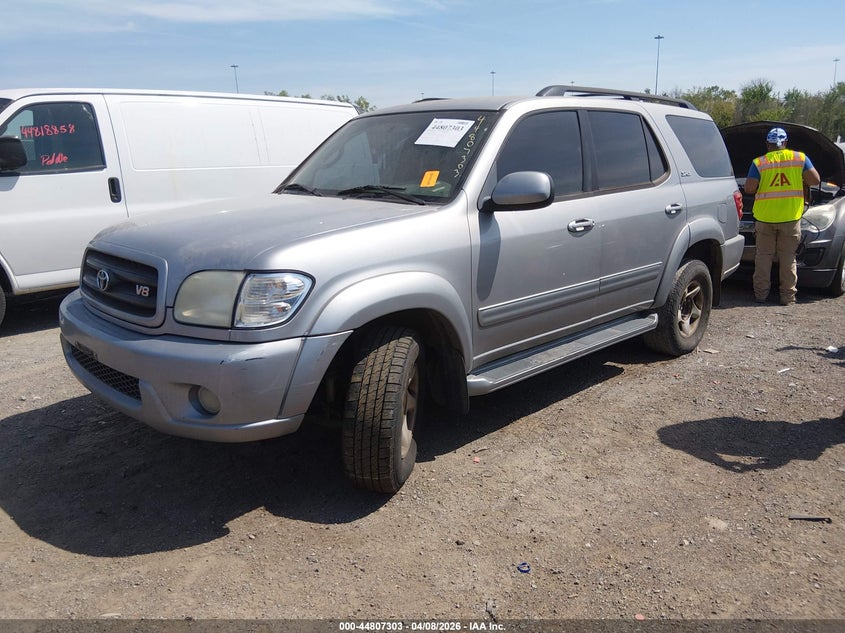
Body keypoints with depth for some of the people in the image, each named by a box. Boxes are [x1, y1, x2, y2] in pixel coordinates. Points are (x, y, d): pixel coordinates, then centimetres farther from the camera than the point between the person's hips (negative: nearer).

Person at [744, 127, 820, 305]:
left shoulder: (759, 163, -3)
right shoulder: (800, 158, 2)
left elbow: (749, 188, -10)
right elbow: (815, 180, -4)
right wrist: (802, 181, 16)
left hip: (765, 217, -1)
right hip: (791, 217, 1)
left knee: (764, 256, 9)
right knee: (788, 257, 8)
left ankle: (761, 293, 12)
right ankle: (788, 296, 12)